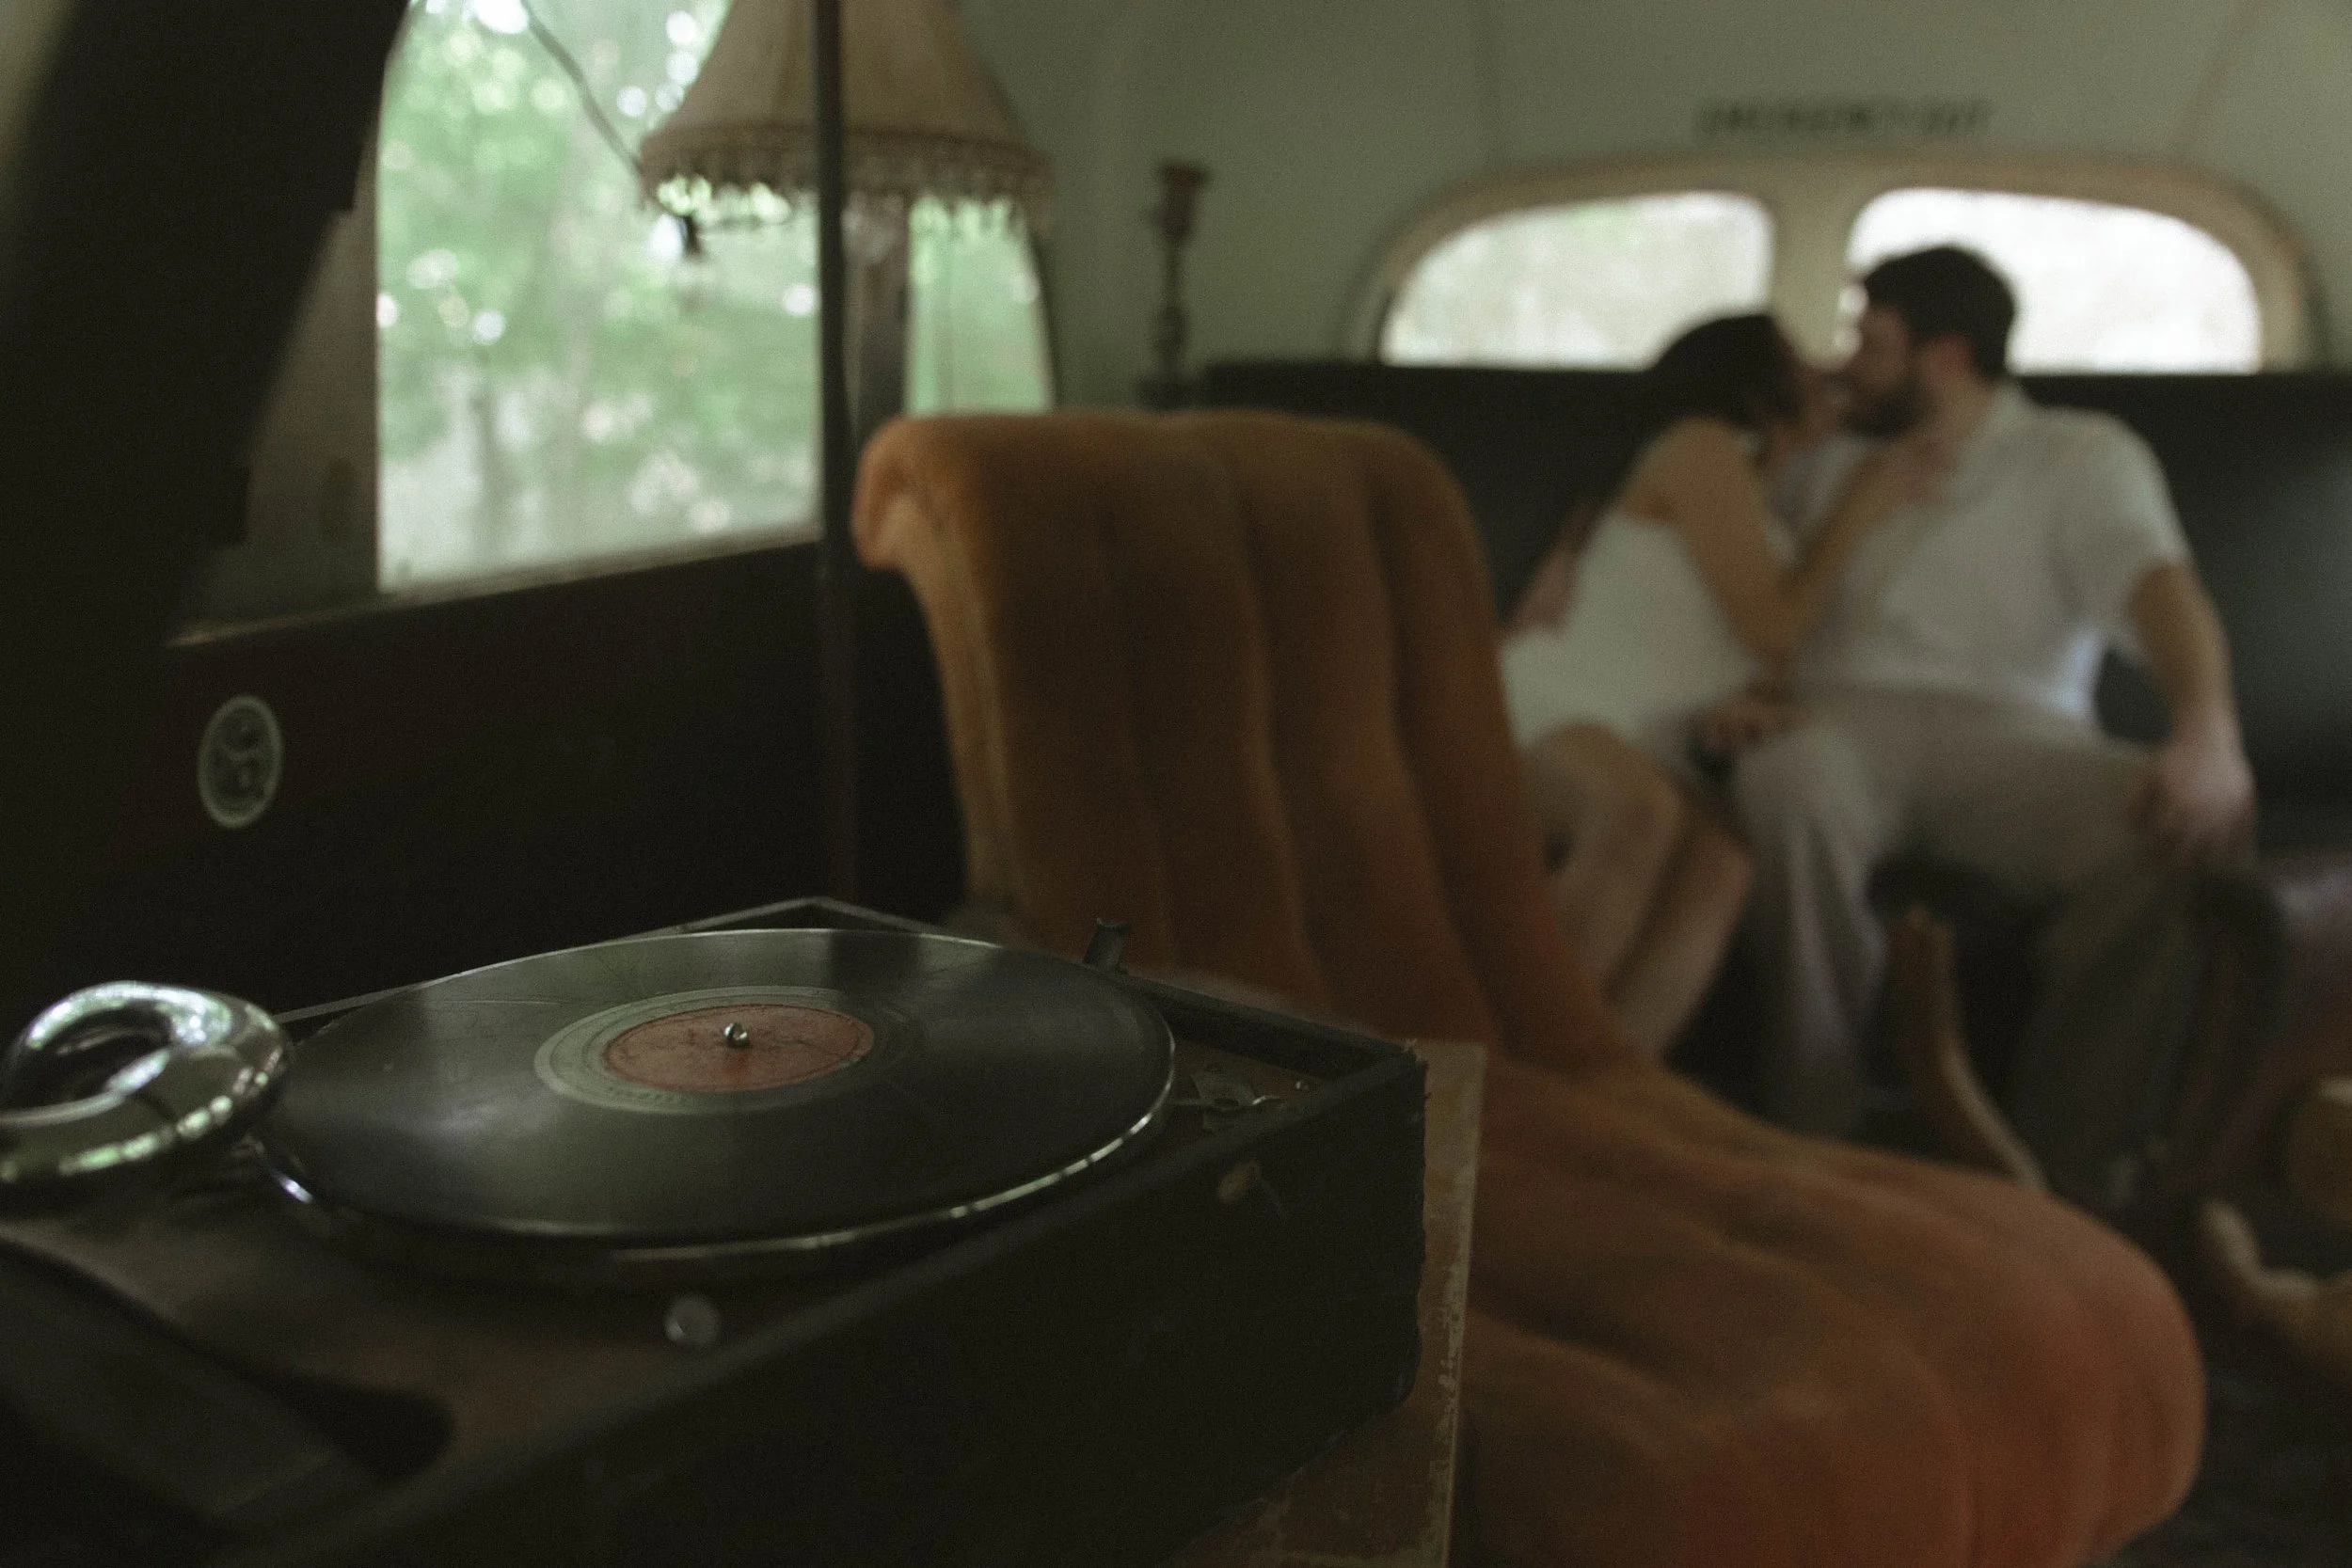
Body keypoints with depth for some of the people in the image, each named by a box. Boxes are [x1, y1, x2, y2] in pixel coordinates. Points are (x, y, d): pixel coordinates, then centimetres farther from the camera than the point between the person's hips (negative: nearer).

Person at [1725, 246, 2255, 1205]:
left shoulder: (2083, 455, 14)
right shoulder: (1830, 463, 29)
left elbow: (2162, 591, -6)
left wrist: (2209, 737, -28)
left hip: (2011, 732, -1)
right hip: (1843, 720, 1)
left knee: (2171, 830, -34)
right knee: (1786, 784, -38)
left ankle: (2066, 1162, -20)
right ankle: (1814, 1140, -29)